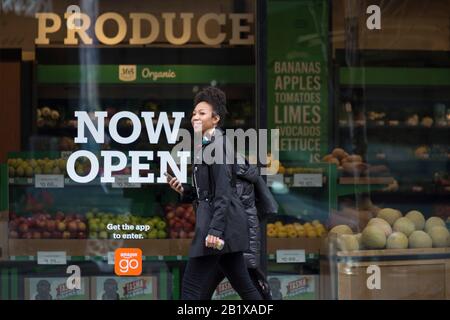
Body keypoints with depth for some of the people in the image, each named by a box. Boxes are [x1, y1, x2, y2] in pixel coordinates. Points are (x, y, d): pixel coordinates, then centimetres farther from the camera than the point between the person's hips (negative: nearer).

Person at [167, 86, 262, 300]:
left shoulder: (217, 145, -10)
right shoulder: (206, 146, 20)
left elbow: (223, 191, -18)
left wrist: (215, 230, -24)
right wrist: (183, 190, 8)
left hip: (220, 222, -10)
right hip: (225, 224, 10)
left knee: (191, 286, -8)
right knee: (242, 284, 11)